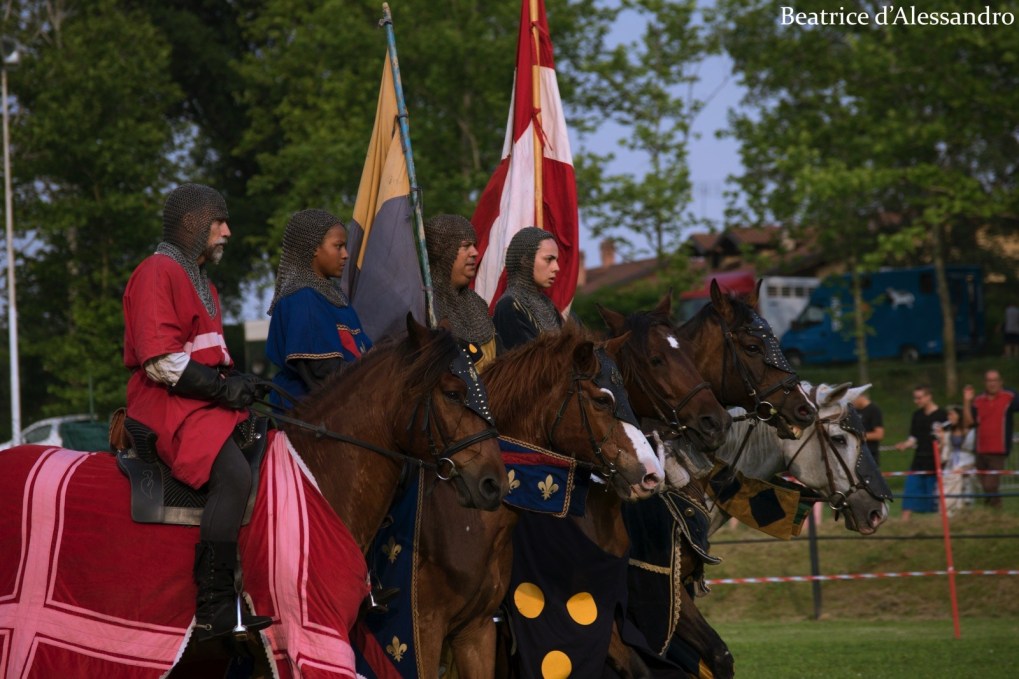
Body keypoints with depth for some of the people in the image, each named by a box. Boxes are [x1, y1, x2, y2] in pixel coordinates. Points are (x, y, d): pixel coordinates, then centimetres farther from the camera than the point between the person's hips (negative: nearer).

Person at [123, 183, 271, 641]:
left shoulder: (202, 283, 26)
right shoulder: (157, 273, -7)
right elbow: (160, 361, -17)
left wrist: (238, 380, 8)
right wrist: (223, 387, -15)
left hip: (209, 402, 11)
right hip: (168, 408, -11)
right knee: (234, 474, -32)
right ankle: (214, 608, -34)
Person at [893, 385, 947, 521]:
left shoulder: (941, 415, -6)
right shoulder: (917, 415, 13)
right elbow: (914, 438, 15)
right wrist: (905, 445, -4)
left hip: (934, 463, -6)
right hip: (919, 462, 6)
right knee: (910, 495, 0)